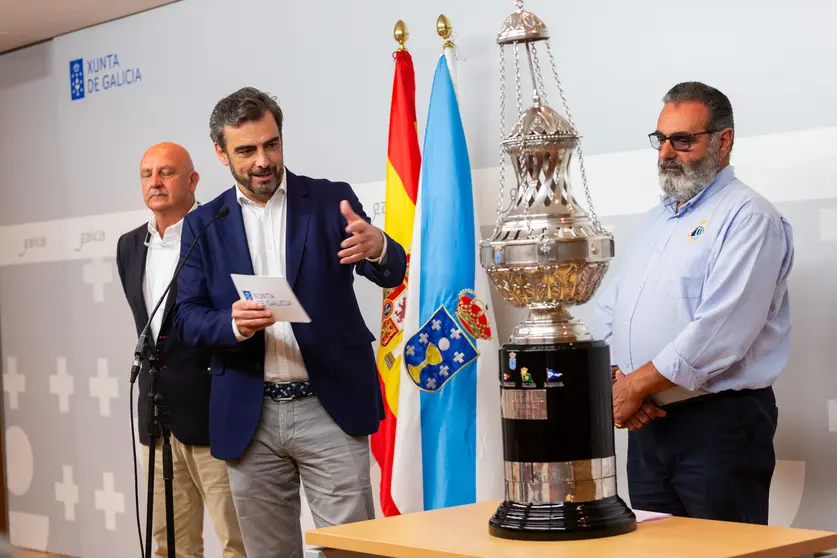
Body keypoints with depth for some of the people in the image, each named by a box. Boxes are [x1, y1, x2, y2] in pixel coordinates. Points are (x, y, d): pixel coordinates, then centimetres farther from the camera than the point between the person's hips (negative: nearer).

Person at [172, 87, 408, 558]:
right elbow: (188, 316, 2)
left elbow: (392, 275, -8)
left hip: (329, 407, -2)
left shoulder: (331, 200, 2)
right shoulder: (203, 224, 7)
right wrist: (232, 323, -20)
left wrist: (377, 246, -32)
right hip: (248, 416, 2)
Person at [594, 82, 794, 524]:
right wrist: (616, 379, -3)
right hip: (646, 423, 8)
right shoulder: (652, 222, 18)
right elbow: (608, 311, 17)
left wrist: (636, 384, -14)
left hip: (720, 423, -7)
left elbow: (720, 332, -20)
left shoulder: (747, 217, -9)